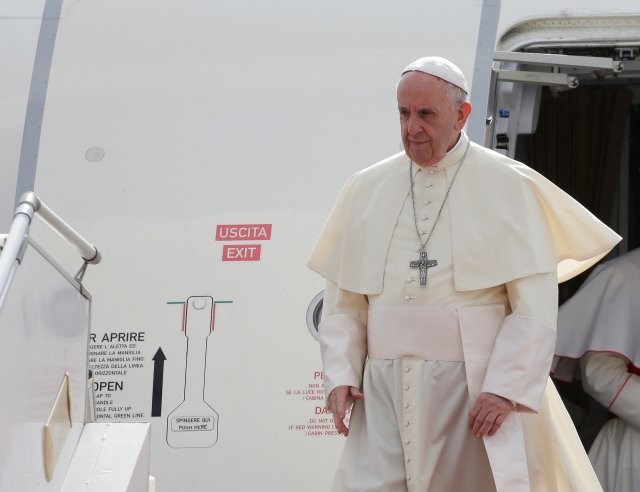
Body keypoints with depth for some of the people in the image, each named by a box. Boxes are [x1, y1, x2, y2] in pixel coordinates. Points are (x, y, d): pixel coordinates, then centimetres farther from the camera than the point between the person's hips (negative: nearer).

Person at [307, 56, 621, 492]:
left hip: (475, 387, -3)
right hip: (385, 390, 3)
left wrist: (505, 389, -15)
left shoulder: (507, 187, 0)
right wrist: (340, 375, -2)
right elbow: (343, 301, 12)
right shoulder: (367, 190, 11)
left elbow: (535, 306, -6)